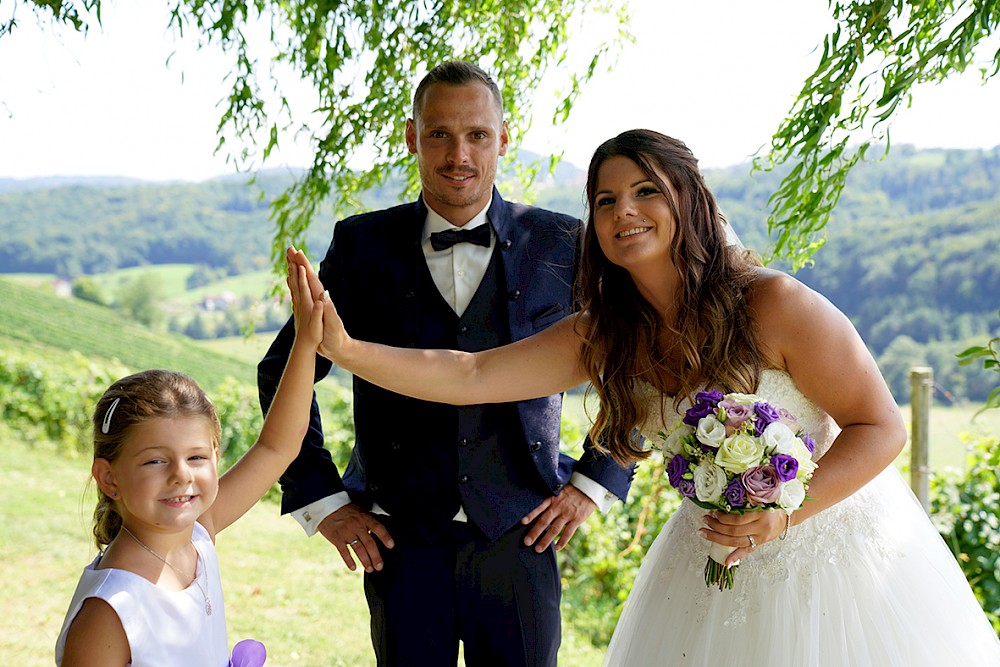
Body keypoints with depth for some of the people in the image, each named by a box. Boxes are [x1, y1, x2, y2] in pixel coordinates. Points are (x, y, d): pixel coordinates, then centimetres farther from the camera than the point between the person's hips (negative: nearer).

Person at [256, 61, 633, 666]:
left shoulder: (562, 246, 0)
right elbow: (282, 370, 8)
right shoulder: (363, 246, 1)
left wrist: (594, 482, 4)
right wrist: (322, 500, 2)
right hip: (400, 541, 0)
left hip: (519, 538, 0)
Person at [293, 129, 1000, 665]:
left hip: (834, 544, -4)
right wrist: (345, 348, -24)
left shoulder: (773, 304, -21)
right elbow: (469, 376, -13)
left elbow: (881, 428, -16)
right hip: (716, 555, 4)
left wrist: (782, 513, -29)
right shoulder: (601, 338, -6)